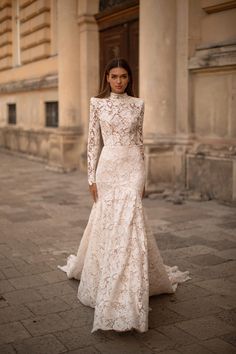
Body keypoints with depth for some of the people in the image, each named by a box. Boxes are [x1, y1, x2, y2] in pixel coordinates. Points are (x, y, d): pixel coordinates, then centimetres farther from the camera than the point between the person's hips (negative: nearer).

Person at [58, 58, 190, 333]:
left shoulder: (138, 104, 7)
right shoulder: (97, 103, 4)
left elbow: (140, 140, 10)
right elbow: (93, 141, 3)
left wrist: (143, 175, 8)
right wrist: (92, 177, -1)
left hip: (132, 167, 0)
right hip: (108, 166, 0)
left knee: (128, 222, -8)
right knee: (107, 222, 3)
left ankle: (126, 297, 2)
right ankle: (107, 284, 28)